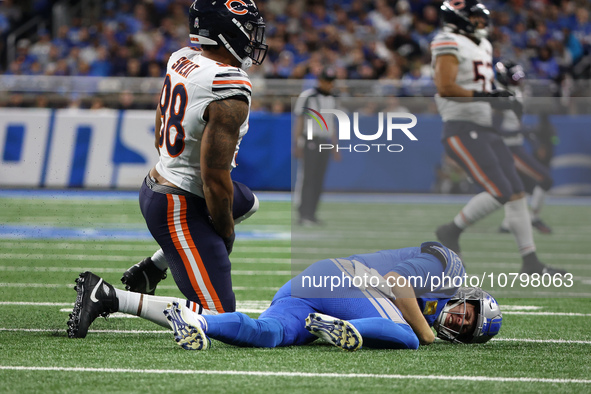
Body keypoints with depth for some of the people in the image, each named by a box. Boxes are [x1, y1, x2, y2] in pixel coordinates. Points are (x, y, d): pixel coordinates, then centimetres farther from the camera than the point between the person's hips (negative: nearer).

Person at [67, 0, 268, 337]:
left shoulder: (181, 60, 2)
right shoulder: (230, 94, -25)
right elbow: (215, 178, -22)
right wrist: (225, 232, -6)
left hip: (157, 183, 10)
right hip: (180, 210, -9)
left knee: (248, 203, 35)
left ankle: (151, 269, 27)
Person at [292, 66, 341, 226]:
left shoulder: (331, 99, 13)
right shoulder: (308, 96, -8)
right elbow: (299, 121, -9)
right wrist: (297, 145, -15)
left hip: (325, 143, 7)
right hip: (309, 141, -7)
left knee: (318, 181, 6)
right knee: (306, 178, -8)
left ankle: (311, 215, 10)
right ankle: (303, 216, -8)